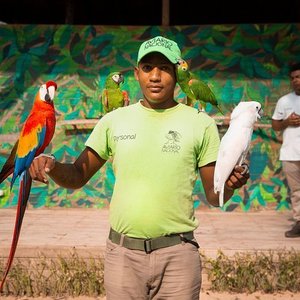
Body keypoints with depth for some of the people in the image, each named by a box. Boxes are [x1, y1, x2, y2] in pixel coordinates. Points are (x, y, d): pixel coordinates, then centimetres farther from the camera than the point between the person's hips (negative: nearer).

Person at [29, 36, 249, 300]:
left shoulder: (200, 123, -1)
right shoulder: (114, 120, 4)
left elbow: (214, 197, 2)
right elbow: (77, 176, 6)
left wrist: (229, 186, -20)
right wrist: (52, 166, -15)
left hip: (177, 255, -1)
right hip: (122, 251, 2)